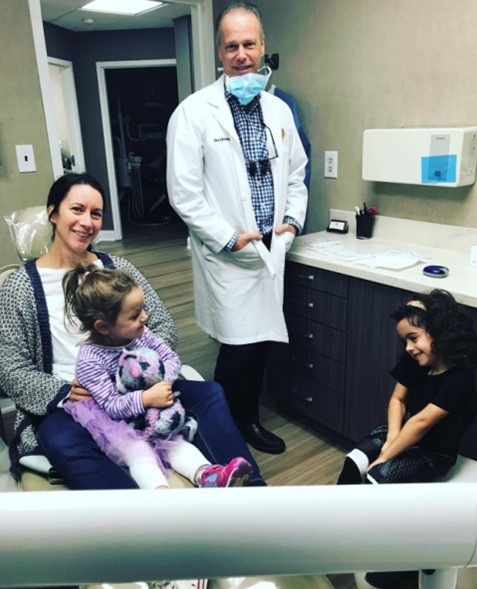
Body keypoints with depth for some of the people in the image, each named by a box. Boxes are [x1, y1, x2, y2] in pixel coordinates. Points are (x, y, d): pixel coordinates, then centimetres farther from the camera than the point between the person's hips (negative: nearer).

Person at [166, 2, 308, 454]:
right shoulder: (194, 112, -7)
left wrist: (293, 220, 2)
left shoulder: (278, 109, 10)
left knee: (260, 342, 12)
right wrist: (229, 239, -13)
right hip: (227, 254, -5)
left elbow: (295, 175, 18)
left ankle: (250, 421, 32)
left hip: (271, 248, 5)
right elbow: (184, 193, -11)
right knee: (238, 347, -3)